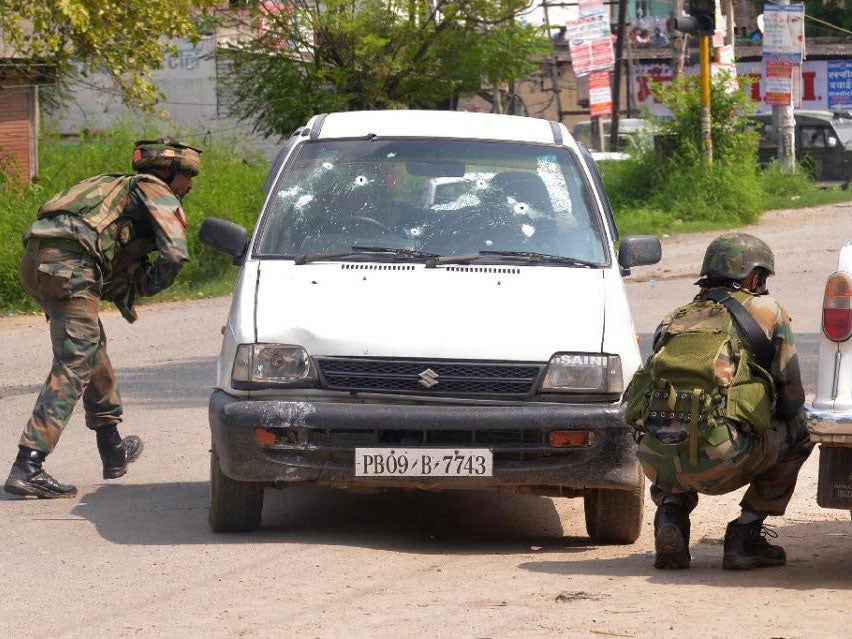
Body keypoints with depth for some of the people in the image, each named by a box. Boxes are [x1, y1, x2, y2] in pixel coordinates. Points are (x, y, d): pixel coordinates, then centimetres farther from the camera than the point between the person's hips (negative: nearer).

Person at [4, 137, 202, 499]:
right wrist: (144, 286, 11)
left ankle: (113, 450, 34)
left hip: (34, 258, 9)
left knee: (91, 347, 24)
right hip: (70, 263, -9)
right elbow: (175, 255, -5)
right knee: (73, 366, -10)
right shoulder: (158, 193, 10)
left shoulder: (121, 187, 35)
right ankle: (27, 467, -21)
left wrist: (123, 292, 18)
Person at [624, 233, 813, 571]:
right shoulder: (766, 309, 13)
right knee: (799, 432, 21)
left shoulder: (676, 319, 26)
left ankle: (670, 518, 15)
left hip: (656, 460, 5)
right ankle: (745, 536, 15)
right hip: (717, 461, -4)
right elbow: (791, 395, 15)